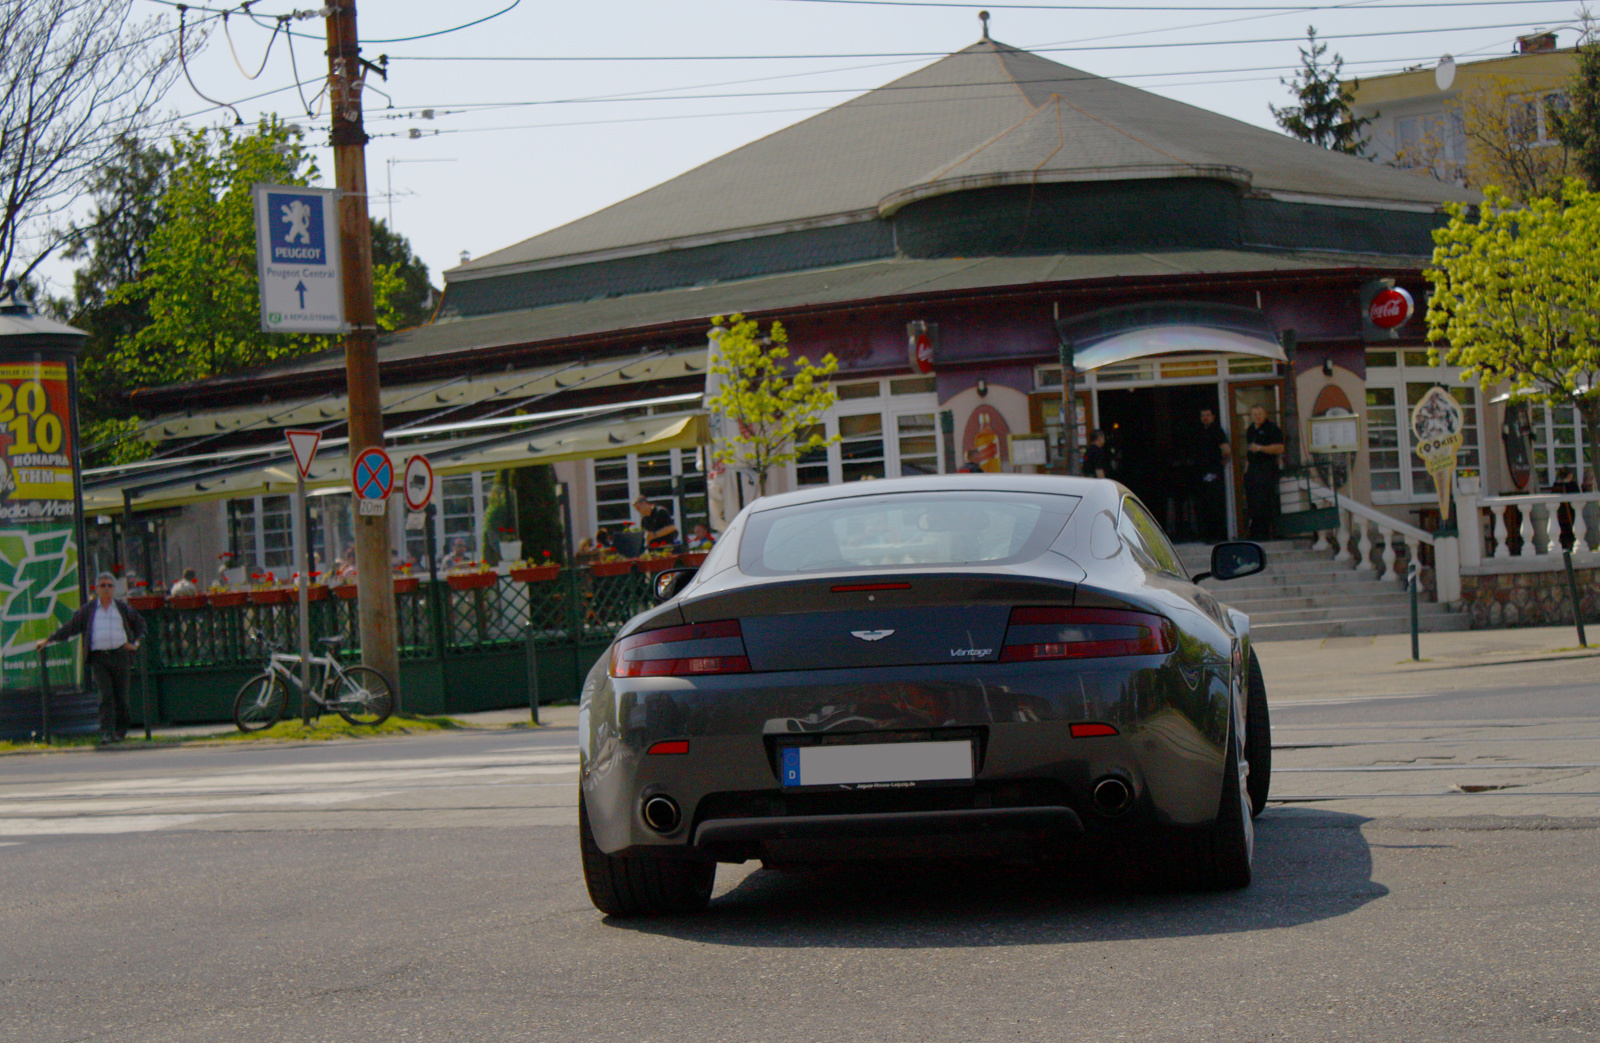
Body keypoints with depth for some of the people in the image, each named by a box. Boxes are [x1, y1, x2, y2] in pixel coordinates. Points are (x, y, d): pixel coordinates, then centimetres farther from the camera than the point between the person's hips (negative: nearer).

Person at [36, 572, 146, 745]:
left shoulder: (123, 608, 12)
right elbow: (70, 627, 13)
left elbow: (140, 625, 22)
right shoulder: (88, 610, 10)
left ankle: (120, 731, 15)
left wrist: (136, 643, 6)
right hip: (98, 657, -1)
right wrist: (48, 640, 9)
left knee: (121, 696, 2)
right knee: (106, 696, -13)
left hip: (119, 655, 1)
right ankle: (107, 732, -16)